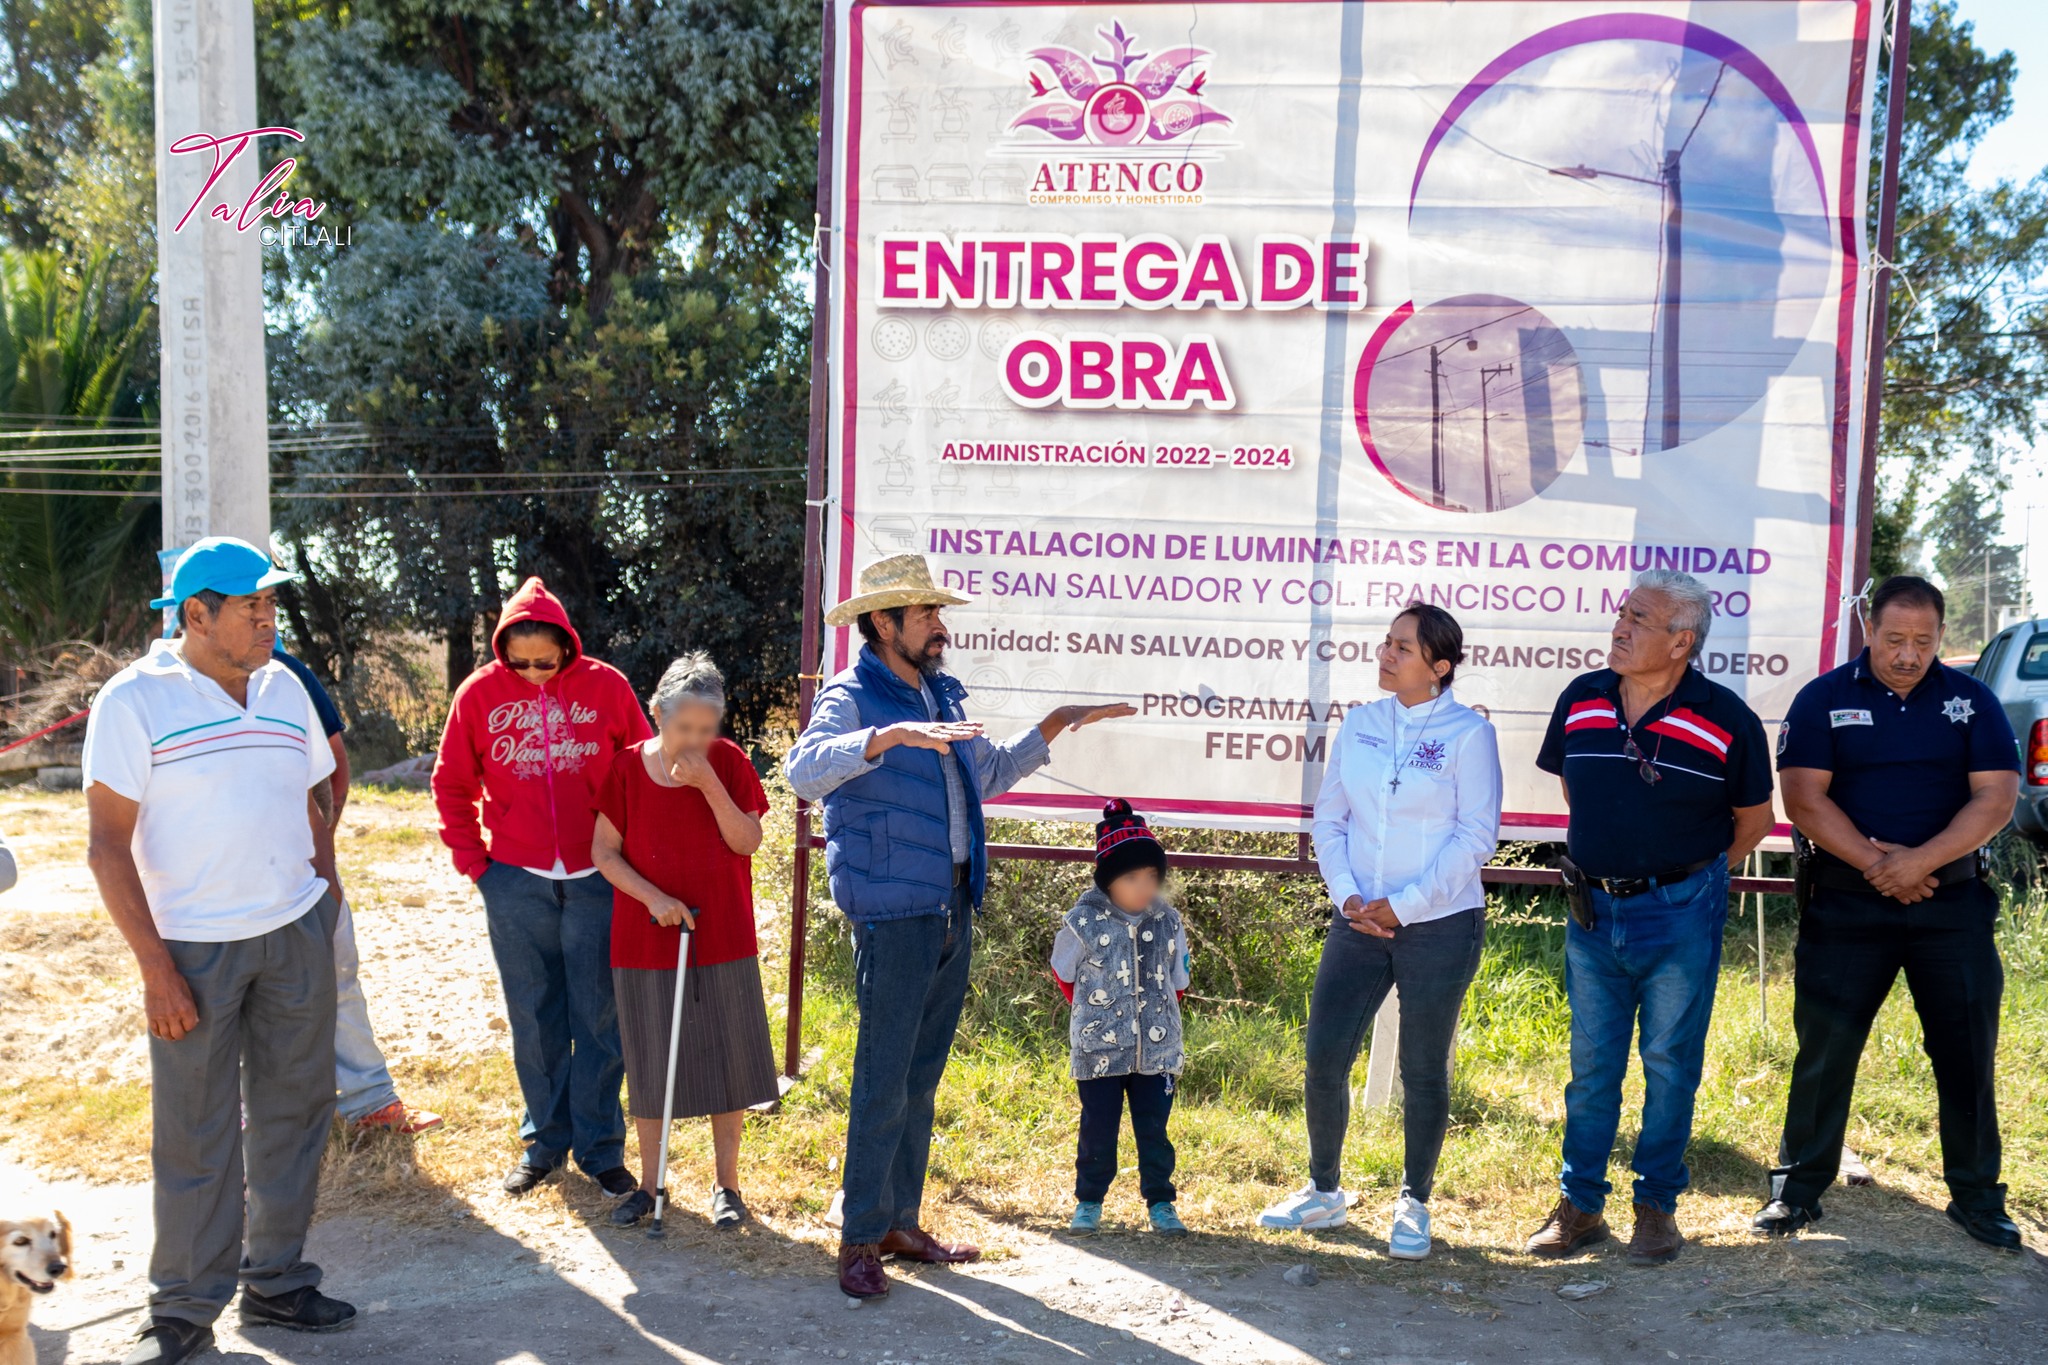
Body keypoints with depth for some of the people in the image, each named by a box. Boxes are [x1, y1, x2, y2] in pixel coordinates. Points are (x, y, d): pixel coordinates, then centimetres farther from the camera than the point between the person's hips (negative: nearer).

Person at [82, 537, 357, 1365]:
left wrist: (325, 908, 11)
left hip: (296, 934, 5)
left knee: (292, 1112, 10)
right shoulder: (135, 699, -8)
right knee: (195, 1133, 3)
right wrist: (156, 969, -14)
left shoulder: (284, 688, 7)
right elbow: (107, 845, -10)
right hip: (195, 948, -4)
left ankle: (277, 1283, 25)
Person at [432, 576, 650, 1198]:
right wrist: (473, 860, 3)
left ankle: (601, 1148, 17)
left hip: (597, 881, -1)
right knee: (534, 1021, 11)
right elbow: (451, 784, 8)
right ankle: (544, 1141, 25)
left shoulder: (606, 686, -4)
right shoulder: (480, 692, -1)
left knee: (600, 1019, 4)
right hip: (515, 885, 1)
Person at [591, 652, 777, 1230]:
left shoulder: (729, 762, -4)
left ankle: (726, 1184, 20)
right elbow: (604, 851, -2)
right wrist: (652, 897, -15)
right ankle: (649, 1184, 24)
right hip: (646, 941, 0)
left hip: (723, 942, 0)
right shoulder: (628, 768, -4)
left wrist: (710, 785, -21)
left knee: (726, 1058, 5)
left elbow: (748, 842, -10)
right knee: (649, 1064, 9)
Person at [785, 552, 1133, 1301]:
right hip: (892, 914, -8)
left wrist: (1050, 729, 23)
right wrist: (890, 736, -40)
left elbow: (988, 773, 29)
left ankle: (900, 1222, 25)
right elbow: (804, 770, -30)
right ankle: (860, 1240, 7)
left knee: (921, 1078, 14)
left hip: (953, 910, 8)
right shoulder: (851, 699, -10)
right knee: (882, 1082, -3)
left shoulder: (941, 697, 14)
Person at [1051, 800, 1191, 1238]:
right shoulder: (1083, 922, -10)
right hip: (1098, 1050, -2)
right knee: (1098, 1128, 7)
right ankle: (1088, 1201, 21)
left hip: (1156, 1050, 2)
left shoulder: (1168, 922, -1)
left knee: (1154, 1128, 7)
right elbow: (1064, 975, 7)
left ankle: (1160, 1202, 18)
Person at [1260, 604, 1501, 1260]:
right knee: (1325, 1058, 3)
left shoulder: (1468, 733, -7)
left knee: (1423, 1071, 6)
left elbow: (1477, 836, -10)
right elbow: (1329, 818, 9)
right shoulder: (1359, 724, 6)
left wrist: (1404, 905, -14)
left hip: (1440, 924, -4)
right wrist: (1347, 894, -6)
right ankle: (1324, 1192, 24)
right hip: (1359, 920, 4)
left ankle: (1414, 1204, 25)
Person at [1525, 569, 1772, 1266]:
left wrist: (1691, 875, 10)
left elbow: (1753, 816, 5)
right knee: (1591, 1065, 10)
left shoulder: (1725, 719, -9)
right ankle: (1580, 1207, 20)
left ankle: (1657, 1207, 22)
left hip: (1680, 914, -3)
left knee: (1671, 1066, 7)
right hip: (1593, 912, 3)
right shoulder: (1580, 702, 1)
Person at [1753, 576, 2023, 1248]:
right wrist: (1874, 863, -16)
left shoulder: (1972, 700, 4)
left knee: (1968, 1051, 6)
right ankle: (1798, 1187, 14)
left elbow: (1996, 797, -4)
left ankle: (1976, 1195, 21)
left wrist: (1920, 860, -16)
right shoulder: (1823, 699, 0)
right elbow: (1803, 798, -7)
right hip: (1847, 903, -1)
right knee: (1824, 1047, 2)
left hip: (1953, 900, 1)